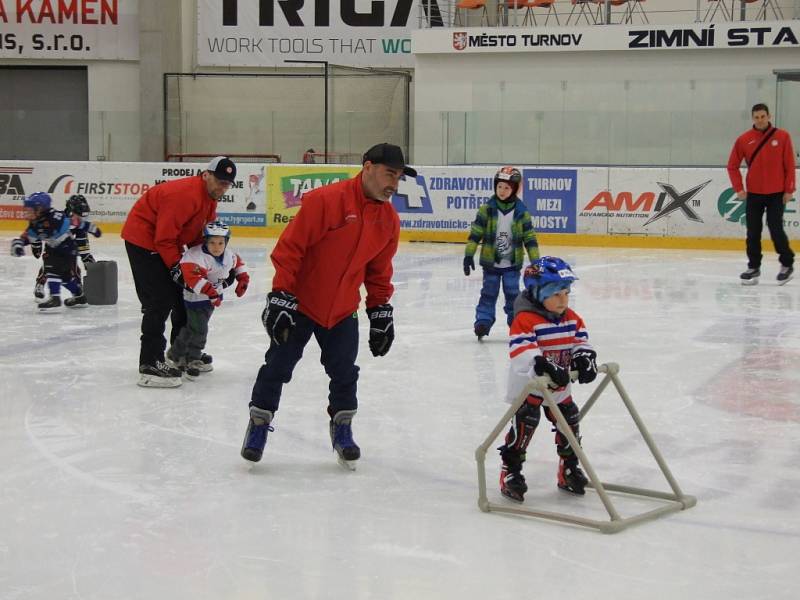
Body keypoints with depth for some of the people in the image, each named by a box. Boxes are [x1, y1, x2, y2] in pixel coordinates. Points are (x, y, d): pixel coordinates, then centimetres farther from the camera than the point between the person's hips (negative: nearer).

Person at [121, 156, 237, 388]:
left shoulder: (210, 198, 4)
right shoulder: (185, 194, -28)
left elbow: (201, 234, 9)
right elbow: (164, 237, -28)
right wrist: (175, 266, -22)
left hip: (167, 242, 11)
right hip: (144, 239, -11)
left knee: (182, 295, 18)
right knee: (160, 300, -16)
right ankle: (150, 364, -17)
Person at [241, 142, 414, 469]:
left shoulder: (389, 220, -1)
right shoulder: (325, 200, -23)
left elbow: (379, 270, 12)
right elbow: (290, 248, -20)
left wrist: (381, 312, 11)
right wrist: (281, 297, -21)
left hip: (343, 310, 5)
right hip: (299, 303, -5)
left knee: (344, 371, 8)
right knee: (278, 366, 4)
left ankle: (342, 428, 26)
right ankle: (259, 423, 21)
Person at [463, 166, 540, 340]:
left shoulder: (522, 213, -4)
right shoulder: (486, 209, -5)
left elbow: (530, 238, -1)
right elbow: (475, 233, -4)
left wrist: (535, 262, -3)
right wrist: (469, 255, -9)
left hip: (512, 264, 0)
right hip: (490, 262, 0)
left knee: (513, 295, 5)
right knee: (489, 293, 3)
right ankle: (483, 321, 7)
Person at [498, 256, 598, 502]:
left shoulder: (572, 319, 1)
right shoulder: (525, 320, -23)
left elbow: (581, 340, 8)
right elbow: (521, 350, -34)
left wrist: (585, 358, -15)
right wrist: (543, 366, -47)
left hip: (559, 386, 7)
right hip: (527, 384, -7)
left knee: (569, 423, 11)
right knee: (525, 423, -16)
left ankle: (569, 469, 31)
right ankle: (510, 472, -3)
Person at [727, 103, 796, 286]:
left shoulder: (782, 136, -4)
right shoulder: (744, 139, 0)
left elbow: (789, 165, -3)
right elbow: (732, 166, 5)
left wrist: (789, 189, -6)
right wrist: (739, 188, -2)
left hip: (776, 193, -2)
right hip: (753, 194, 2)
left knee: (776, 229, -6)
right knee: (753, 232, 4)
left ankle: (787, 264, 13)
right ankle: (754, 267, 16)